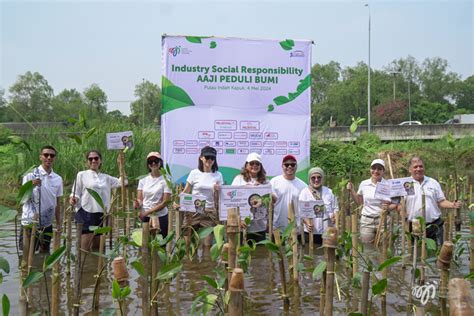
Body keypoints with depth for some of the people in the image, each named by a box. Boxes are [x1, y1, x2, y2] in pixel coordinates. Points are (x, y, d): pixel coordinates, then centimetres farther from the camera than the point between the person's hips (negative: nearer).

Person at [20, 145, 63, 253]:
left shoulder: (58, 179, 5)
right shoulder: (31, 175, -7)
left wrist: (58, 223, 12)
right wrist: (31, 185, -31)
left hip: (47, 224, 4)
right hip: (30, 223, -4)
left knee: (45, 254, 15)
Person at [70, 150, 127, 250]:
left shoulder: (106, 177, 17)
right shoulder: (82, 175, 5)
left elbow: (122, 182, 13)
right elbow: (76, 194, 2)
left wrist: (121, 165, 6)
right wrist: (73, 199, -20)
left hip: (101, 215, 5)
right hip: (86, 214, -5)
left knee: (97, 248, 9)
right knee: (85, 249, -12)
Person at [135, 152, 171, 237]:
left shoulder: (165, 180, -4)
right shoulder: (143, 180, 8)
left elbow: (165, 202, -9)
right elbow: (139, 199, 7)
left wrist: (148, 212, -16)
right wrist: (138, 203, -18)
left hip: (160, 217, -3)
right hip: (145, 217, 3)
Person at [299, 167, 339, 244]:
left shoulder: (329, 192, 10)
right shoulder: (304, 192, 0)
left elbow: (335, 208, 12)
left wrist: (335, 216, -10)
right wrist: (307, 223, -24)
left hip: (327, 231, 3)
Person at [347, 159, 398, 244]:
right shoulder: (364, 184, 5)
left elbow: (395, 204, 1)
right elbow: (359, 201, 14)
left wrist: (388, 207, -19)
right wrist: (351, 190, 3)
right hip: (366, 220, 2)